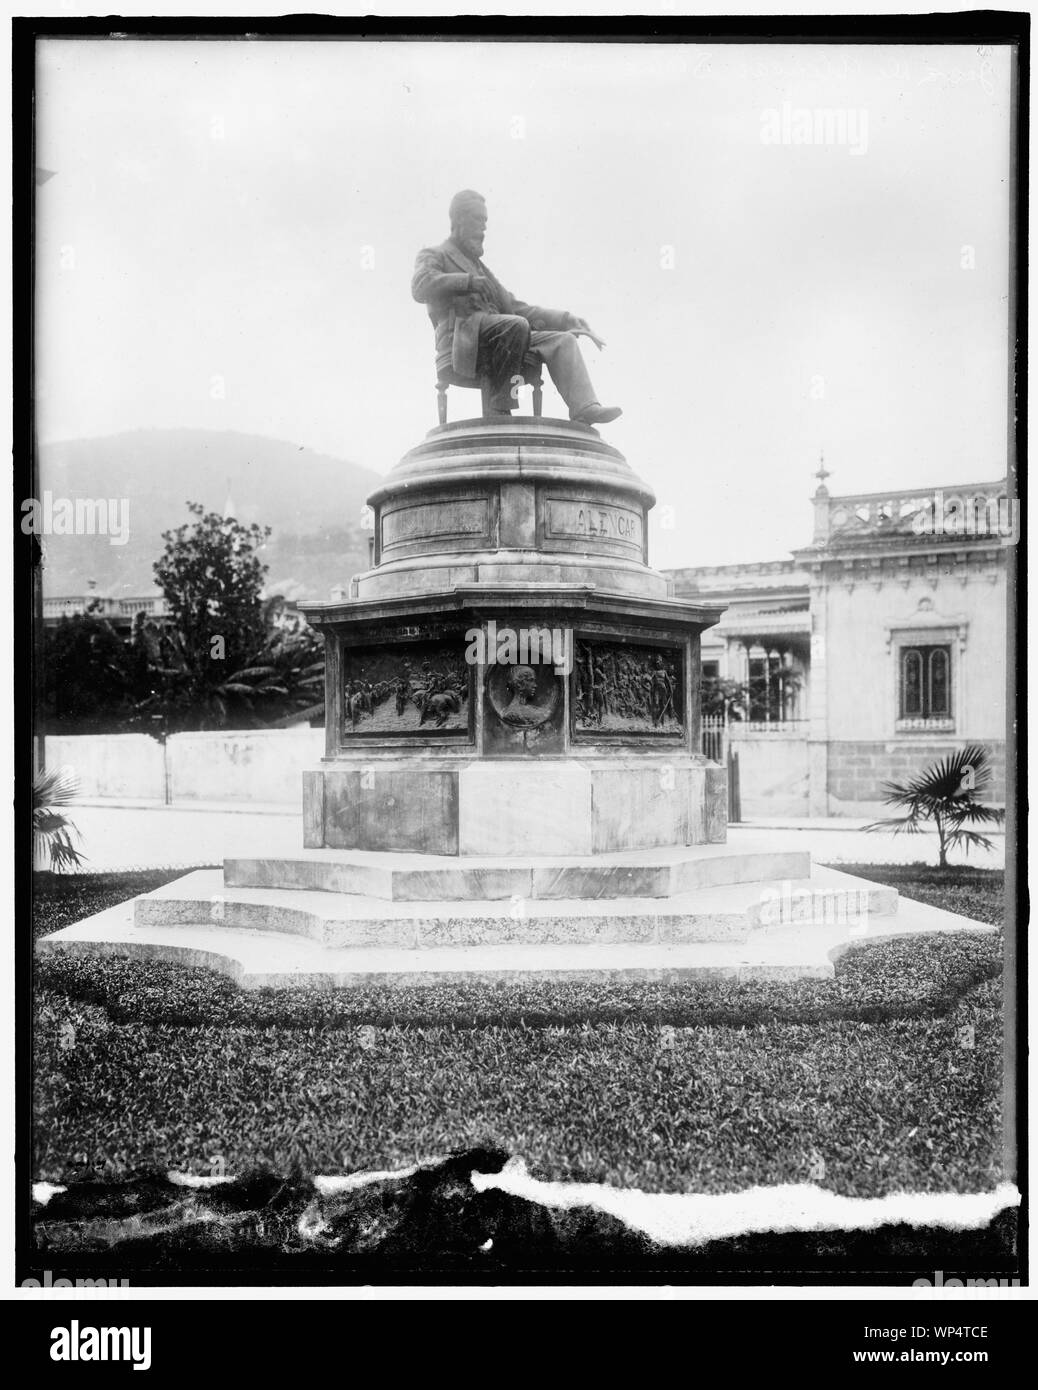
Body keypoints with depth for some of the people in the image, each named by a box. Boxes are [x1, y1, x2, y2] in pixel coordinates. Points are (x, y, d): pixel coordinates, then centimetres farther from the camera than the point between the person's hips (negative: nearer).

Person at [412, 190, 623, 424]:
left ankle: (584, 409, -32)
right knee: (517, 325, -33)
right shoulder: (434, 256, 14)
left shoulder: (479, 268, 35)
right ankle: (501, 406, -28)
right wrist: (468, 281, -16)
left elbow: (515, 308, 28)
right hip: (461, 343, -7)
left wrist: (569, 320, 19)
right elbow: (421, 287, -9)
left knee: (563, 340, -11)